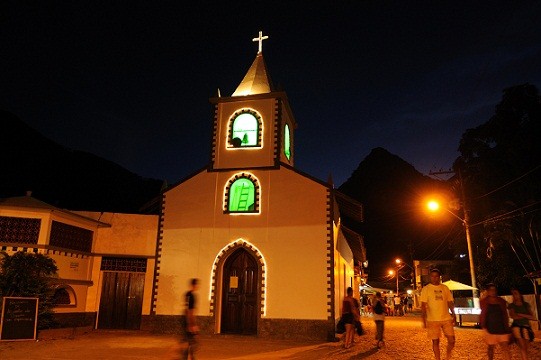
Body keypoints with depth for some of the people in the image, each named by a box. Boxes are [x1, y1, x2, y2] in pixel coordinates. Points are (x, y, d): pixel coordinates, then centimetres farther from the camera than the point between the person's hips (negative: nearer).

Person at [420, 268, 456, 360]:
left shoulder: (445, 288, 8)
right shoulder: (426, 289, -2)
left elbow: (450, 302, 14)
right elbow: (423, 305, -5)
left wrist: (453, 315, 6)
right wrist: (424, 319, -13)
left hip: (446, 318, 3)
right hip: (432, 320, -3)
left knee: (452, 340, 2)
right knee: (435, 341, 4)